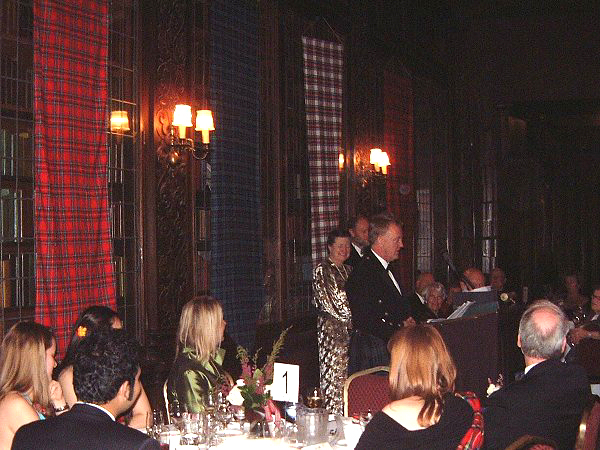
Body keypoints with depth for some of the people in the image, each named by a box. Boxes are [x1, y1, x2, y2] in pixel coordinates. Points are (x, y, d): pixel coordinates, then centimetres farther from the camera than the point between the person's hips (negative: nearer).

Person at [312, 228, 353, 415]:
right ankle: (332, 413, -5)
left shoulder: (348, 270, 18)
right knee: (333, 373, -8)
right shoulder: (322, 270, -5)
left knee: (347, 373, 5)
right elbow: (327, 301, -11)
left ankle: (345, 414, 9)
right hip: (331, 328, -7)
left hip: (349, 328, 7)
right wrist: (349, 316, -8)